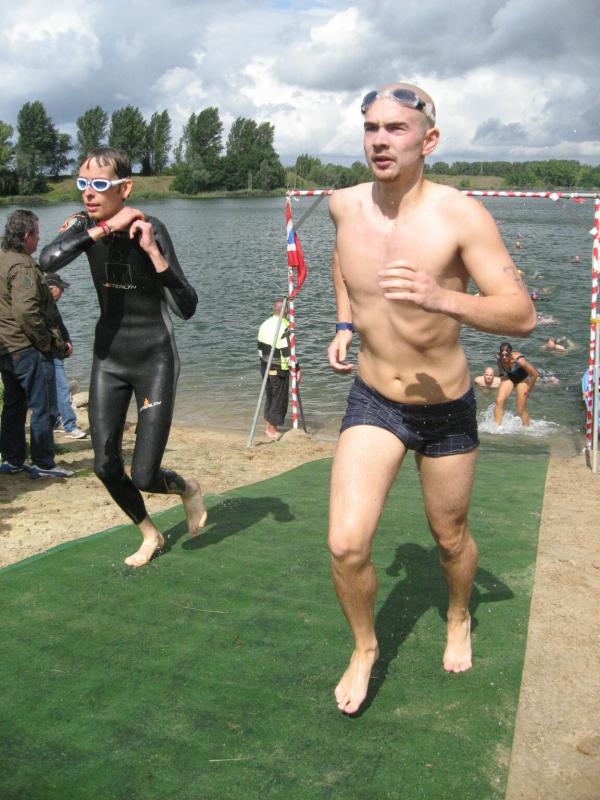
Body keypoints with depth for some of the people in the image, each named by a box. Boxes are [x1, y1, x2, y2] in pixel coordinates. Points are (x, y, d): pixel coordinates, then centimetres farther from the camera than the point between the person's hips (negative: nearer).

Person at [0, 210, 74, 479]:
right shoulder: (22, 266, -17)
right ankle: (43, 464, 6)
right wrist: (47, 342, -16)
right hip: (27, 349, -9)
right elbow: (27, 310, -27)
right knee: (44, 409, 0)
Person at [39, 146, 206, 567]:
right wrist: (105, 228, -28)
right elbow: (48, 260, -27)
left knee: (144, 477, -6)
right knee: (105, 466, 4)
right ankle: (150, 535, 30)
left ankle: (188, 488, 30)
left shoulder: (150, 228, -16)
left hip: (154, 358, -5)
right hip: (109, 356, 5)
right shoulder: (86, 225, -4)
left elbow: (187, 308, -24)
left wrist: (153, 251, -32)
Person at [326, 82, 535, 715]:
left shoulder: (460, 216, -21)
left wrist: (441, 297, -42)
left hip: (446, 408, -2)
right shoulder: (345, 205, -7)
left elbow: (522, 314, -25)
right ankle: (364, 648, 18)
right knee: (346, 546, -12)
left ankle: (459, 618, 52)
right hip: (372, 401, 2)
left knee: (450, 538, 18)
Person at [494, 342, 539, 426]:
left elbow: (535, 374, -28)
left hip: (522, 379, -4)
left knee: (521, 410, -2)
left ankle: (527, 428, 22)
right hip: (509, 378, 4)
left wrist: (529, 389, -17)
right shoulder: (498, 356, -23)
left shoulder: (519, 360, -37)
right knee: (499, 401, -16)